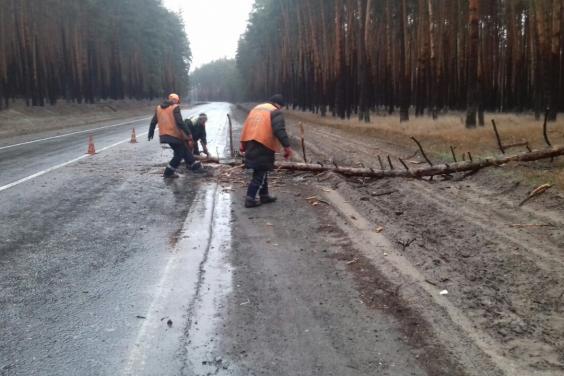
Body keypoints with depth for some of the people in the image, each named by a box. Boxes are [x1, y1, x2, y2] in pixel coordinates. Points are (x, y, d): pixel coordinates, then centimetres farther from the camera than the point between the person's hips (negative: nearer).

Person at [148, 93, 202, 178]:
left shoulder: (158, 108, 14)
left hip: (164, 135, 8)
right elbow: (180, 122, -17)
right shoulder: (175, 108, -7)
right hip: (174, 135, -8)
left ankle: (195, 166, 28)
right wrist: (188, 133, -14)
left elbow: (153, 122, 16)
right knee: (179, 154, 5)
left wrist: (151, 133, 26)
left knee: (184, 150, 20)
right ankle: (168, 172, 7)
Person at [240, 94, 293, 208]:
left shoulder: (256, 108, 21)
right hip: (264, 146, -8)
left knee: (261, 172, 19)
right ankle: (250, 199, -2)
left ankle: (264, 195, 28)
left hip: (251, 144, 8)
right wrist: (287, 146, -17)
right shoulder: (276, 112, -4)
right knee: (260, 174, -1)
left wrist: (243, 145, 21)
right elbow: (279, 130, -17)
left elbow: (246, 127, 19)